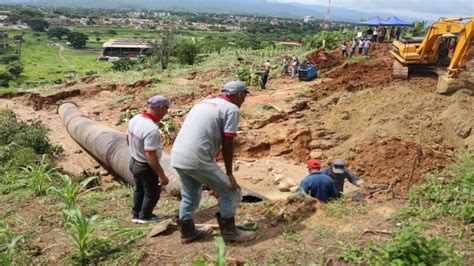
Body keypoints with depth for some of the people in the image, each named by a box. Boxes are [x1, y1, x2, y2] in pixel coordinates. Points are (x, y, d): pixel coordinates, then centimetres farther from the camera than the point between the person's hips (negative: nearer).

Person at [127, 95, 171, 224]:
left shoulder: (135, 119, -8)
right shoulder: (152, 129, -34)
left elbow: (128, 138, 10)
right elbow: (151, 156, -32)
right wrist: (162, 175, -24)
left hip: (134, 162, 8)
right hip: (146, 167, -8)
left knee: (139, 190, 28)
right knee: (152, 193, 17)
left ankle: (136, 215, 42)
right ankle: (145, 216, 33)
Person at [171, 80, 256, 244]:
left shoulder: (204, 103, 21)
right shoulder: (232, 109, -3)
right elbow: (227, 144, -7)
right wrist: (229, 173, 1)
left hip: (177, 157, 8)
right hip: (197, 160, -8)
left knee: (190, 197, 26)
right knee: (231, 192, 9)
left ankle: (187, 232, 39)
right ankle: (229, 231, 20)